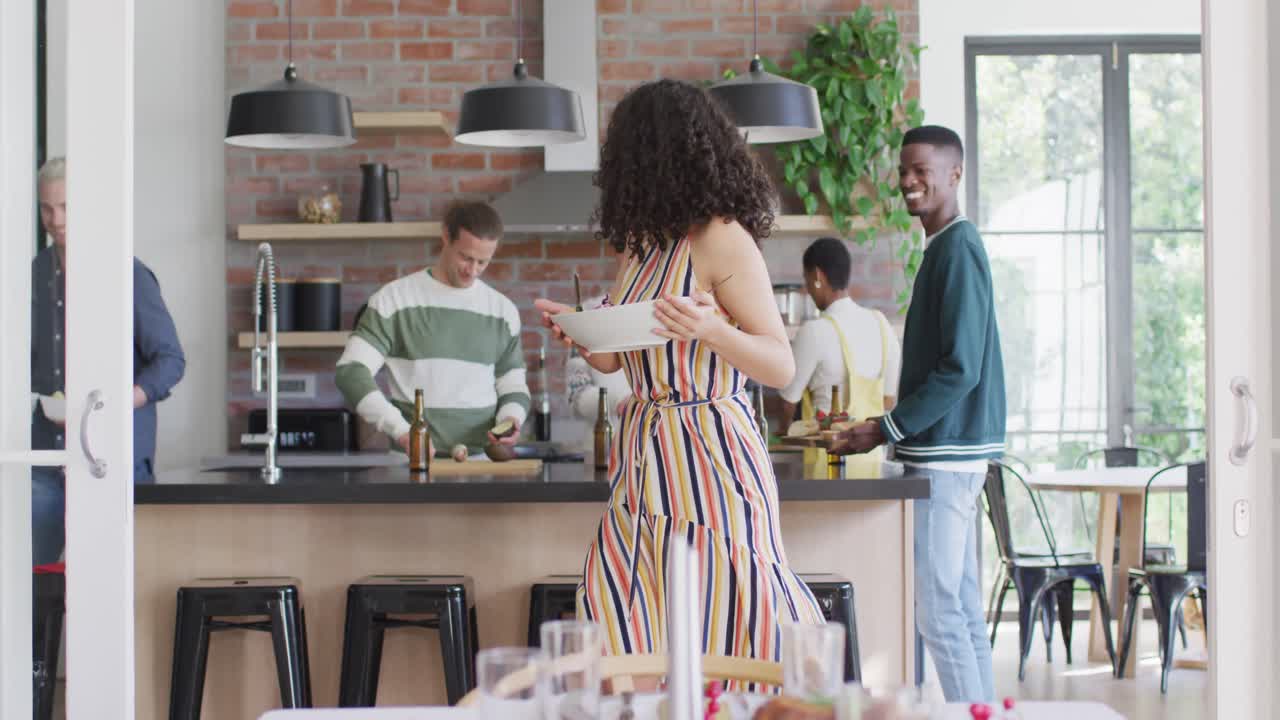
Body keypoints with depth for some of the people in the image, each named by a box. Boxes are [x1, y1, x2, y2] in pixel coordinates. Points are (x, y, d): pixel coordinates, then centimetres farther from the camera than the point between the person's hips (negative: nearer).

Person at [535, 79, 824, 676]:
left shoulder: (721, 239, -9)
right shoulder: (644, 242, 14)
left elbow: (782, 366, -11)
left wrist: (711, 329, -28)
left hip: (706, 460, -8)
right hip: (648, 467, 8)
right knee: (616, 637, 3)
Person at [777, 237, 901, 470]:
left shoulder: (815, 331, -13)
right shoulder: (881, 324, 6)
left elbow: (789, 398, 0)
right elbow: (888, 400, 13)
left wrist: (783, 428, 19)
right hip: (872, 454, 6)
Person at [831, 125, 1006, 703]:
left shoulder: (957, 249, -13)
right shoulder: (947, 248, 17)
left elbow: (961, 368, -19)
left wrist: (886, 430, -16)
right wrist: (895, 428, 17)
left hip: (946, 456, -10)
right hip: (952, 452, 10)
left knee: (938, 607, -9)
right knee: (962, 605, 12)